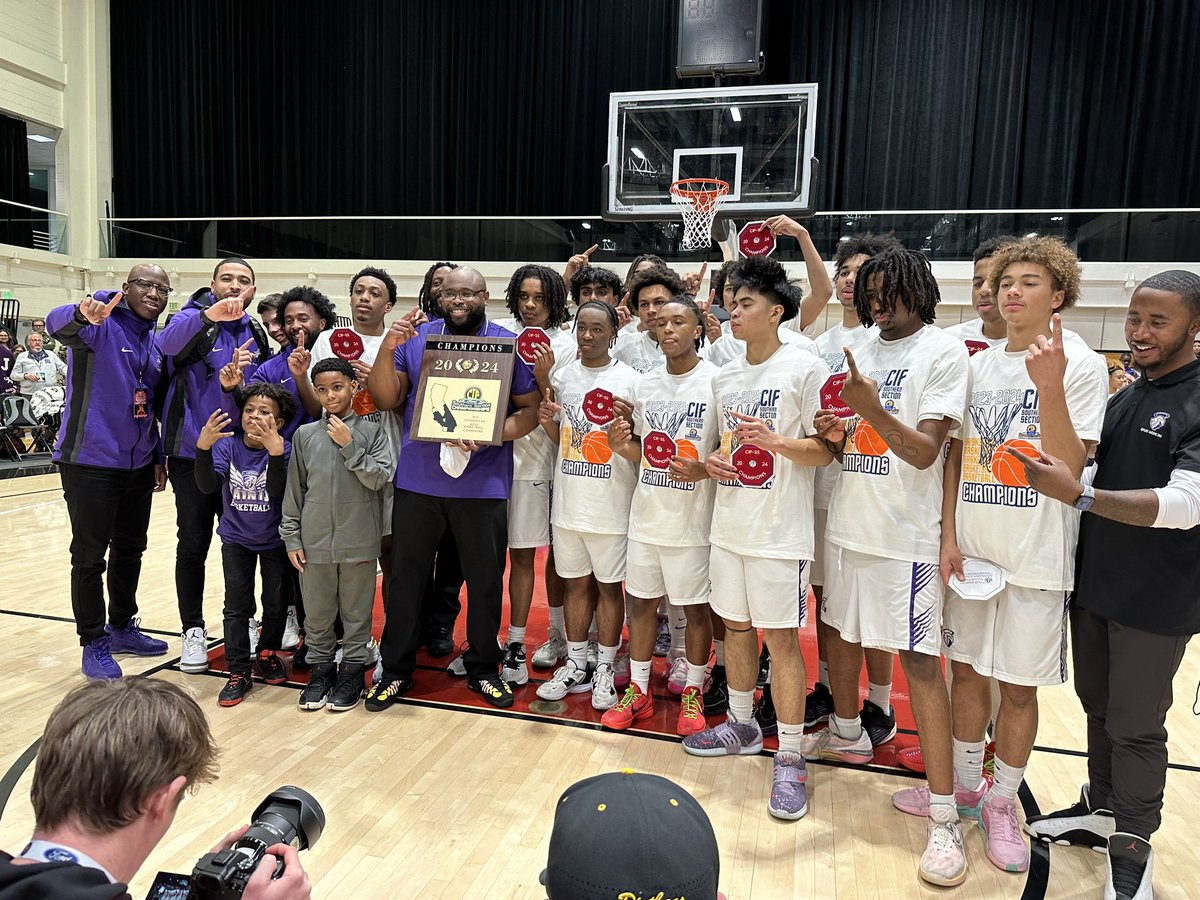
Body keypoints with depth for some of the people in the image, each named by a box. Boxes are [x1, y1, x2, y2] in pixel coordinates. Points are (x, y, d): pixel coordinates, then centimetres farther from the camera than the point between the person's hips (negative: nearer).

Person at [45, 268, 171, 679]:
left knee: (130, 551, 16)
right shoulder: (101, 324, -10)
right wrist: (82, 317, -56)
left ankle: (122, 627, 30)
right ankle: (94, 643, 13)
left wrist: (158, 457, 14)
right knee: (90, 557, 2)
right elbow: (57, 322, -33)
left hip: (138, 466, 7)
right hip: (90, 463, -7)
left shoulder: (156, 343, 11)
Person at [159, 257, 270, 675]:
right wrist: (208, 316, -47)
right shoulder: (193, 317, -6)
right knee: (193, 544, 5)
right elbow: (167, 344, -31)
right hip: (193, 454, -4)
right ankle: (193, 629, 19)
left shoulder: (256, 334, 8)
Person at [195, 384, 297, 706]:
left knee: (276, 603, 10)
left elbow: (276, 490, -32)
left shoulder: (283, 449, -18)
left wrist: (275, 452, -49)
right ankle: (238, 672, 12)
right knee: (237, 606, 2)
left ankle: (268, 653, 34)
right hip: (236, 539, 1)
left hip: (274, 540, -1)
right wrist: (203, 447, -42)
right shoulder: (227, 446, -13)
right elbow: (208, 486, -26)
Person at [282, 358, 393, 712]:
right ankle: (320, 668, 29)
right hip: (315, 541, 2)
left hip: (358, 542, -2)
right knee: (316, 613, 13)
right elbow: (294, 490, 7)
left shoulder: (372, 431, -1)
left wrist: (349, 446, -14)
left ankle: (353, 670, 23)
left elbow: (379, 478, -10)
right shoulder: (305, 434, 5)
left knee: (356, 612, 9)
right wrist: (292, 538, 5)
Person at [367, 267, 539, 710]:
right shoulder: (416, 338, 6)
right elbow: (387, 399, 2)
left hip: (483, 485, -1)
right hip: (417, 481, 2)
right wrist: (387, 349, -14)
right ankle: (396, 670, 27)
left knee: (486, 579, 9)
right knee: (406, 575, 10)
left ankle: (483, 668, 28)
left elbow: (530, 410, -2)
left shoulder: (510, 344, 0)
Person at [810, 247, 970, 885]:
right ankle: (847, 734, 43)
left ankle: (944, 818, 2)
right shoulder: (860, 353, 12)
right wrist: (836, 432, -7)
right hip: (848, 522, 7)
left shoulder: (945, 352, -7)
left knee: (919, 662, -6)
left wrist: (873, 410, -30)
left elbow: (925, 452, -14)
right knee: (841, 630, 18)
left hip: (906, 533, -7)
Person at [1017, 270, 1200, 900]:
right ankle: (1101, 810, 38)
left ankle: (1132, 850, 25)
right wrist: (1052, 471, 0)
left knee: (1136, 727, 7)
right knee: (1098, 705, 19)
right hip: (1093, 584, 7)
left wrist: (1079, 495, -35)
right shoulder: (1124, 397, 7)